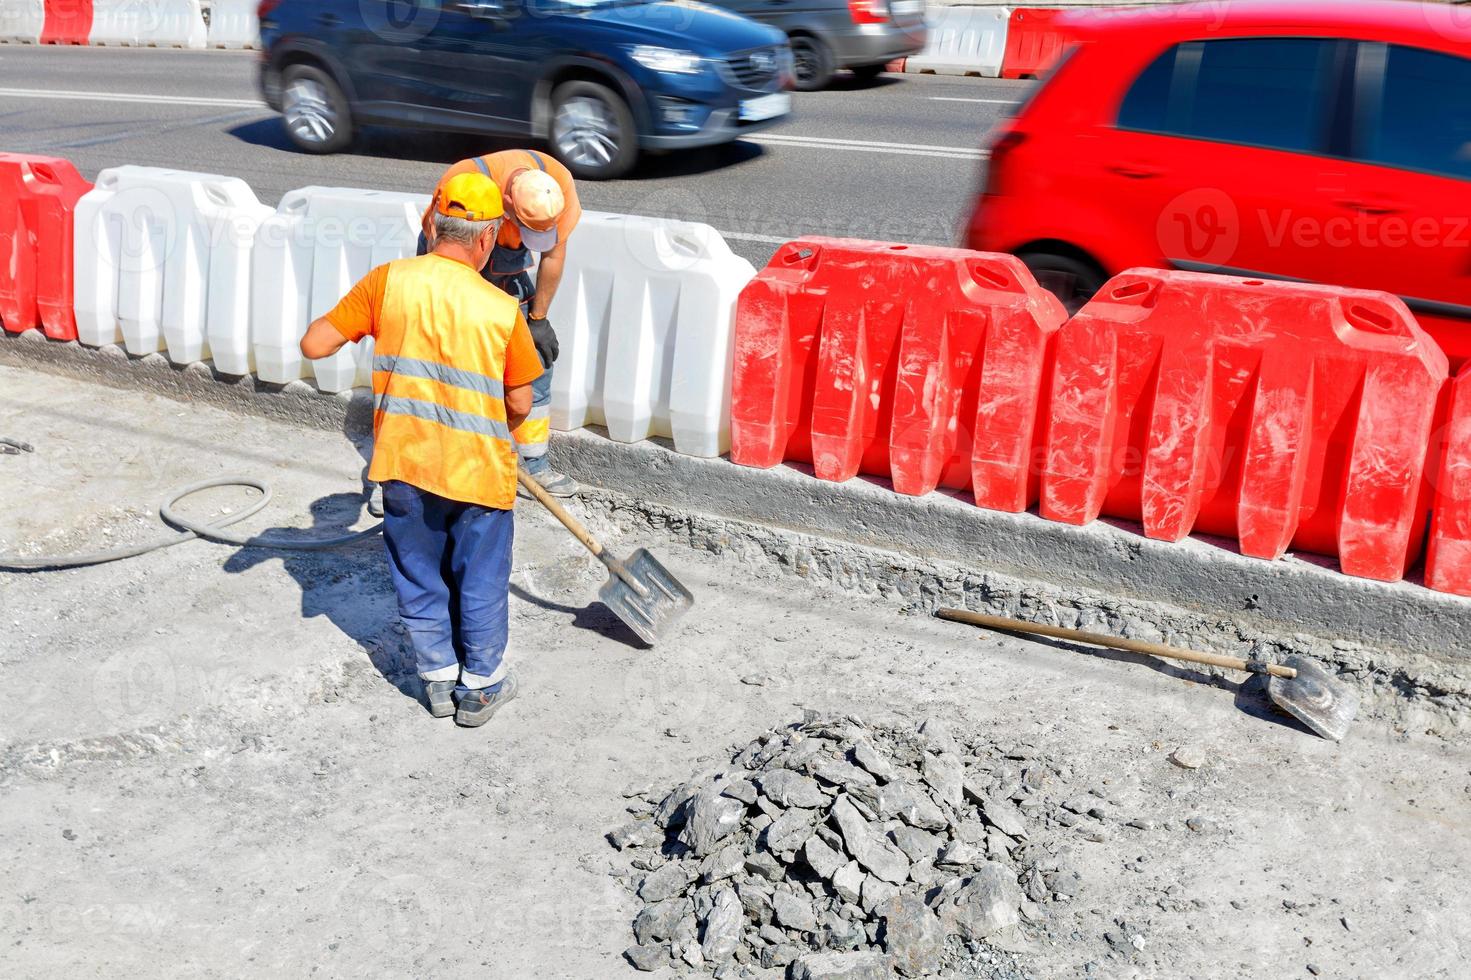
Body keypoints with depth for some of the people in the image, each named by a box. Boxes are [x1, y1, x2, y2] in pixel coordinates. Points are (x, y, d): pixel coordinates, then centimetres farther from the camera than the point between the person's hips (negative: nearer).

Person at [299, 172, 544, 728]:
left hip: (404, 465, 2)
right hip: (478, 471, -1)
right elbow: (519, 403, -2)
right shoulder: (501, 308, -10)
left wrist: (357, 325, 13)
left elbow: (315, 345, -7)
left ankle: (439, 680, 33)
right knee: (481, 583, 16)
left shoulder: (390, 280, -9)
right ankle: (480, 687, 29)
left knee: (419, 578, 20)